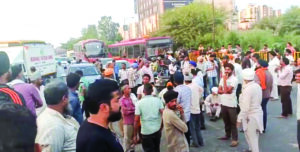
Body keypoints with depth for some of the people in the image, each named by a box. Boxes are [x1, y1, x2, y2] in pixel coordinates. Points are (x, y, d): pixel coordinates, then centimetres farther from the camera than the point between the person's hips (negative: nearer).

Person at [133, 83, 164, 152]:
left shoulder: (140, 103, -8)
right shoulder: (158, 100, -3)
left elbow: (136, 120, -10)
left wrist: (135, 135, -3)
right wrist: (161, 128, 6)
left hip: (146, 132, -2)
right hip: (157, 130, 3)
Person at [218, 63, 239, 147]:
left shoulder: (234, 79, -11)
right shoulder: (223, 78, 10)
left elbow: (227, 90, -22)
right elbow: (219, 91, 4)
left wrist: (225, 80, -15)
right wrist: (225, 91, -15)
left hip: (231, 104, -6)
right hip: (223, 103, 6)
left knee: (233, 123, 1)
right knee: (226, 121, 18)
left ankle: (235, 139, 8)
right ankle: (227, 135, 33)